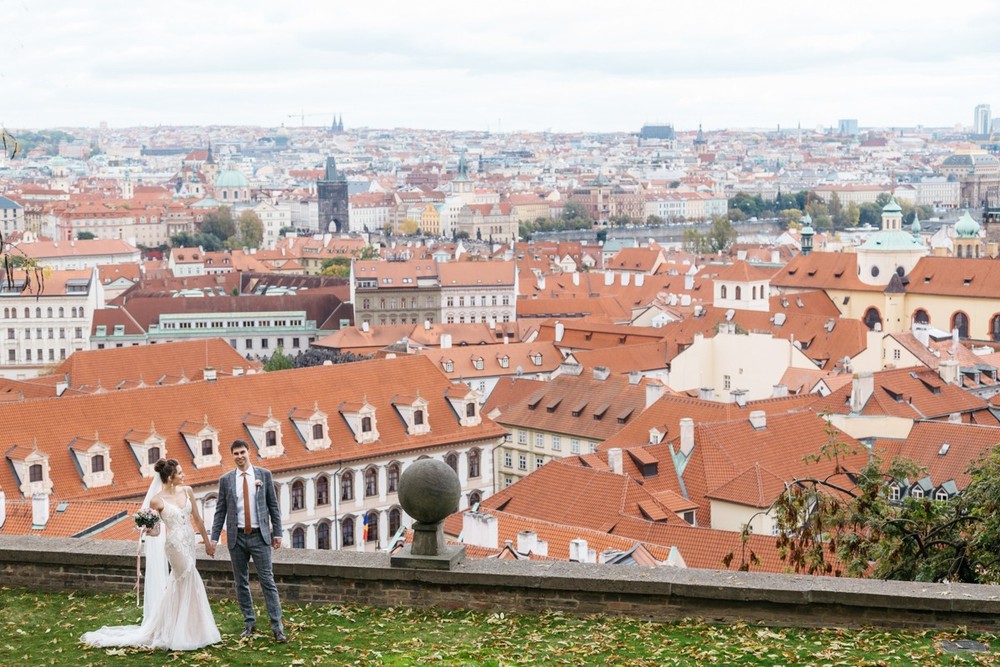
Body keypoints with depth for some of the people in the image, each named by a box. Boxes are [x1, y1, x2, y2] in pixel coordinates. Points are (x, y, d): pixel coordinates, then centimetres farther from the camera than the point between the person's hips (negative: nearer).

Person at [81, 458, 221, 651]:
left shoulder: (187, 491, 2)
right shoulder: (157, 500, -14)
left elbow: (197, 519, 10)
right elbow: (155, 530, -7)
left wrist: (207, 543, 15)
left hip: (190, 542, 7)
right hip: (175, 545, -7)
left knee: (177, 586, 14)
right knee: (190, 585, -6)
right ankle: (185, 634, 7)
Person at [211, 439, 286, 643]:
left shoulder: (264, 474, 2)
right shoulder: (226, 480, 5)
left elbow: (273, 506, 4)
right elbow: (220, 511, 6)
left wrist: (277, 533, 0)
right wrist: (213, 538, 1)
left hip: (259, 536, -2)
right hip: (237, 537, 2)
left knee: (267, 581, -5)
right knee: (241, 582, 8)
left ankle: (277, 627, -5)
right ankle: (249, 623, 18)